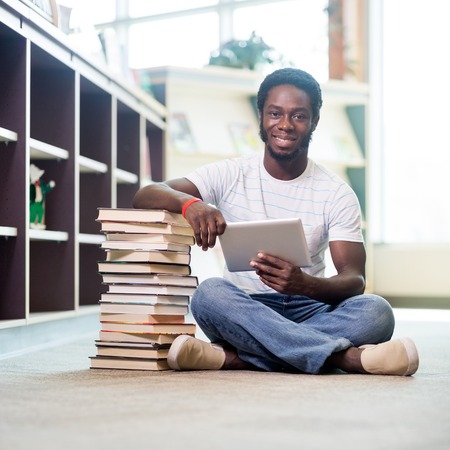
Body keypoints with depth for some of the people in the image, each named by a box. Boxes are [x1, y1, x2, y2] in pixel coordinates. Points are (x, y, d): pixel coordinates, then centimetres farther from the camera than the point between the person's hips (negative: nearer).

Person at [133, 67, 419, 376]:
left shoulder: (337, 194, 2)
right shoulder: (230, 175, 2)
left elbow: (355, 280, -8)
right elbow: (145, 196, -8)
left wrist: (306, 284, -32)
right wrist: (190, 202, -33)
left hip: (309, 310, 1)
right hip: (244, 309, 0)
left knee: (376, 311, -28)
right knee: (210, 293, -34)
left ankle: (234, 356, -35)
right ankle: (345, 356, -36)